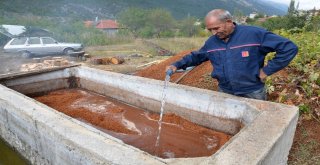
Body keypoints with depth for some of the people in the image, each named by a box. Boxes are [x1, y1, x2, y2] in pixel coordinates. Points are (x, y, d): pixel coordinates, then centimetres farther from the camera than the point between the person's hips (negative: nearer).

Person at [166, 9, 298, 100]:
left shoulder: (254, 34, -17)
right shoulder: (212, 42, -2)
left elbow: (289, 48, -14)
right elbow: (196, 56, 14)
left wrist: (267, 70, -16)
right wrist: (177, 65, 1)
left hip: (252, 94, -3)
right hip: (224, 93, 4)